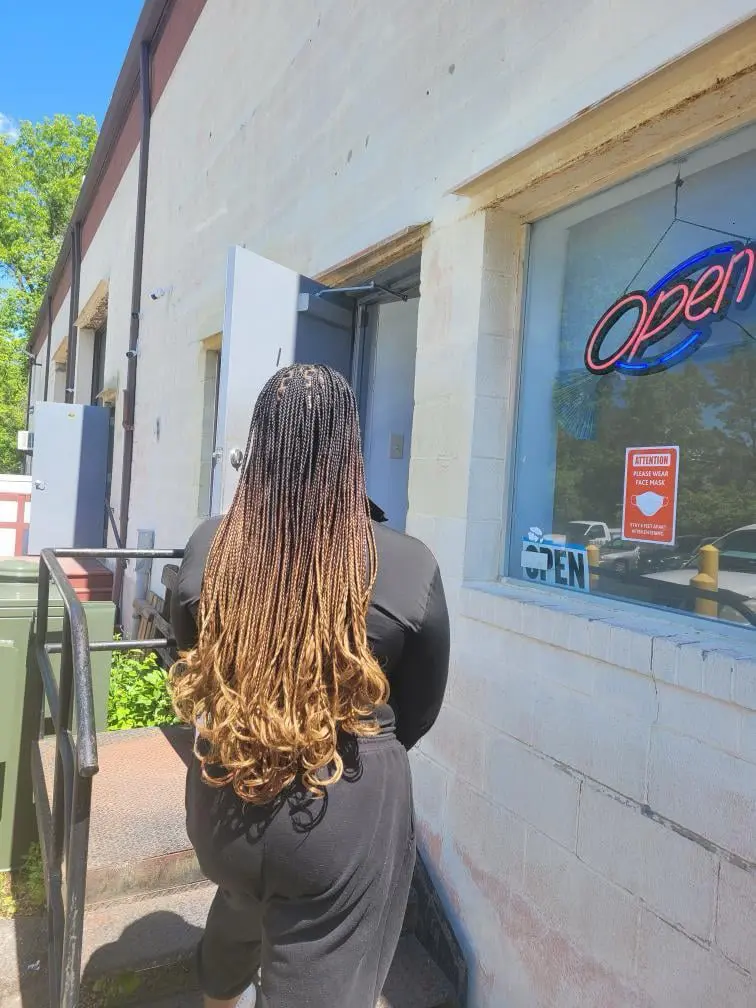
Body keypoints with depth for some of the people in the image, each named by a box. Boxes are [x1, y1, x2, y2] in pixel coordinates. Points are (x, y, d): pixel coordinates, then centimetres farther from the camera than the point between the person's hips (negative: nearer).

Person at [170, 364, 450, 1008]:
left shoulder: (209, 548, -11)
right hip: (348, 816, -4)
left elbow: (193, 674, 5)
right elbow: (420, 711, -3)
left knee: (238, 915, 34)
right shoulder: (409, 567, -17)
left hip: (222, 802, 5)